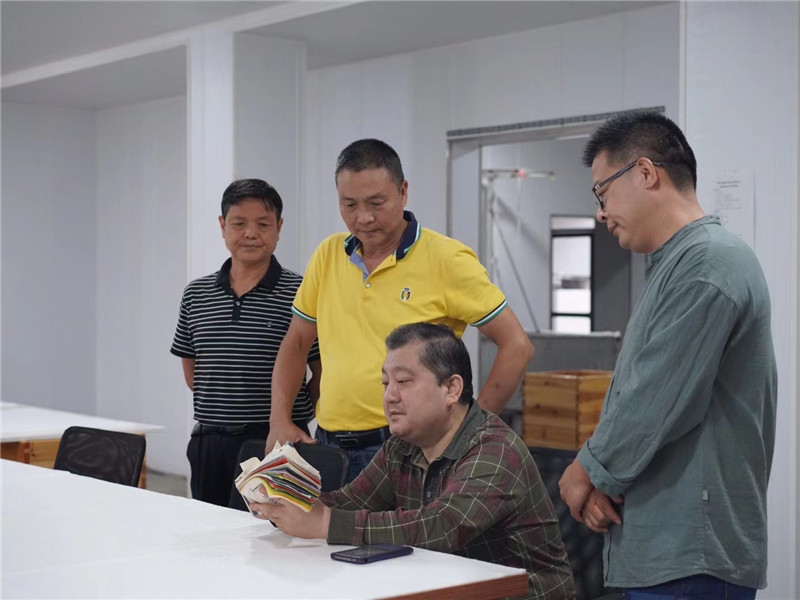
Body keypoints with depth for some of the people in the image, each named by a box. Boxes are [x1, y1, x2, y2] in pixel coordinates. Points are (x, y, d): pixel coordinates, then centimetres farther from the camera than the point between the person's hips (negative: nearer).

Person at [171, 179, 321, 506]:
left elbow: (323, 376, -3)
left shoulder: (300, 293, -6)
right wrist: (221, 409, 11)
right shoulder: (196, 294, 8)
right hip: (209, 444, 4)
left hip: (275, 442, -4)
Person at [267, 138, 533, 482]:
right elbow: (296, 344, 19)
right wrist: (280, 420, 7)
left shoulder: (447, 260, -7)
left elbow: (516, 347, -7)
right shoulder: (327, 255, 9)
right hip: (328, 446, 5)